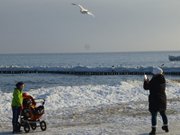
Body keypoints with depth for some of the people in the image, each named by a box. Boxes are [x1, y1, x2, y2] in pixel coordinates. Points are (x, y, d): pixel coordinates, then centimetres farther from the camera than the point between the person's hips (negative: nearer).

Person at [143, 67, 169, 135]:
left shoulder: (153, 80, -18)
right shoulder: (163, 80, 2)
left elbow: (146, 87, -9)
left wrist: (145, 80, 6)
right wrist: (147, 80, 21)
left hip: (154, 100, -7)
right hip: (163, 99, 7)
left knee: (154, 115, -3)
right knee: (163, 114, 21)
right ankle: (166, 127, 33)